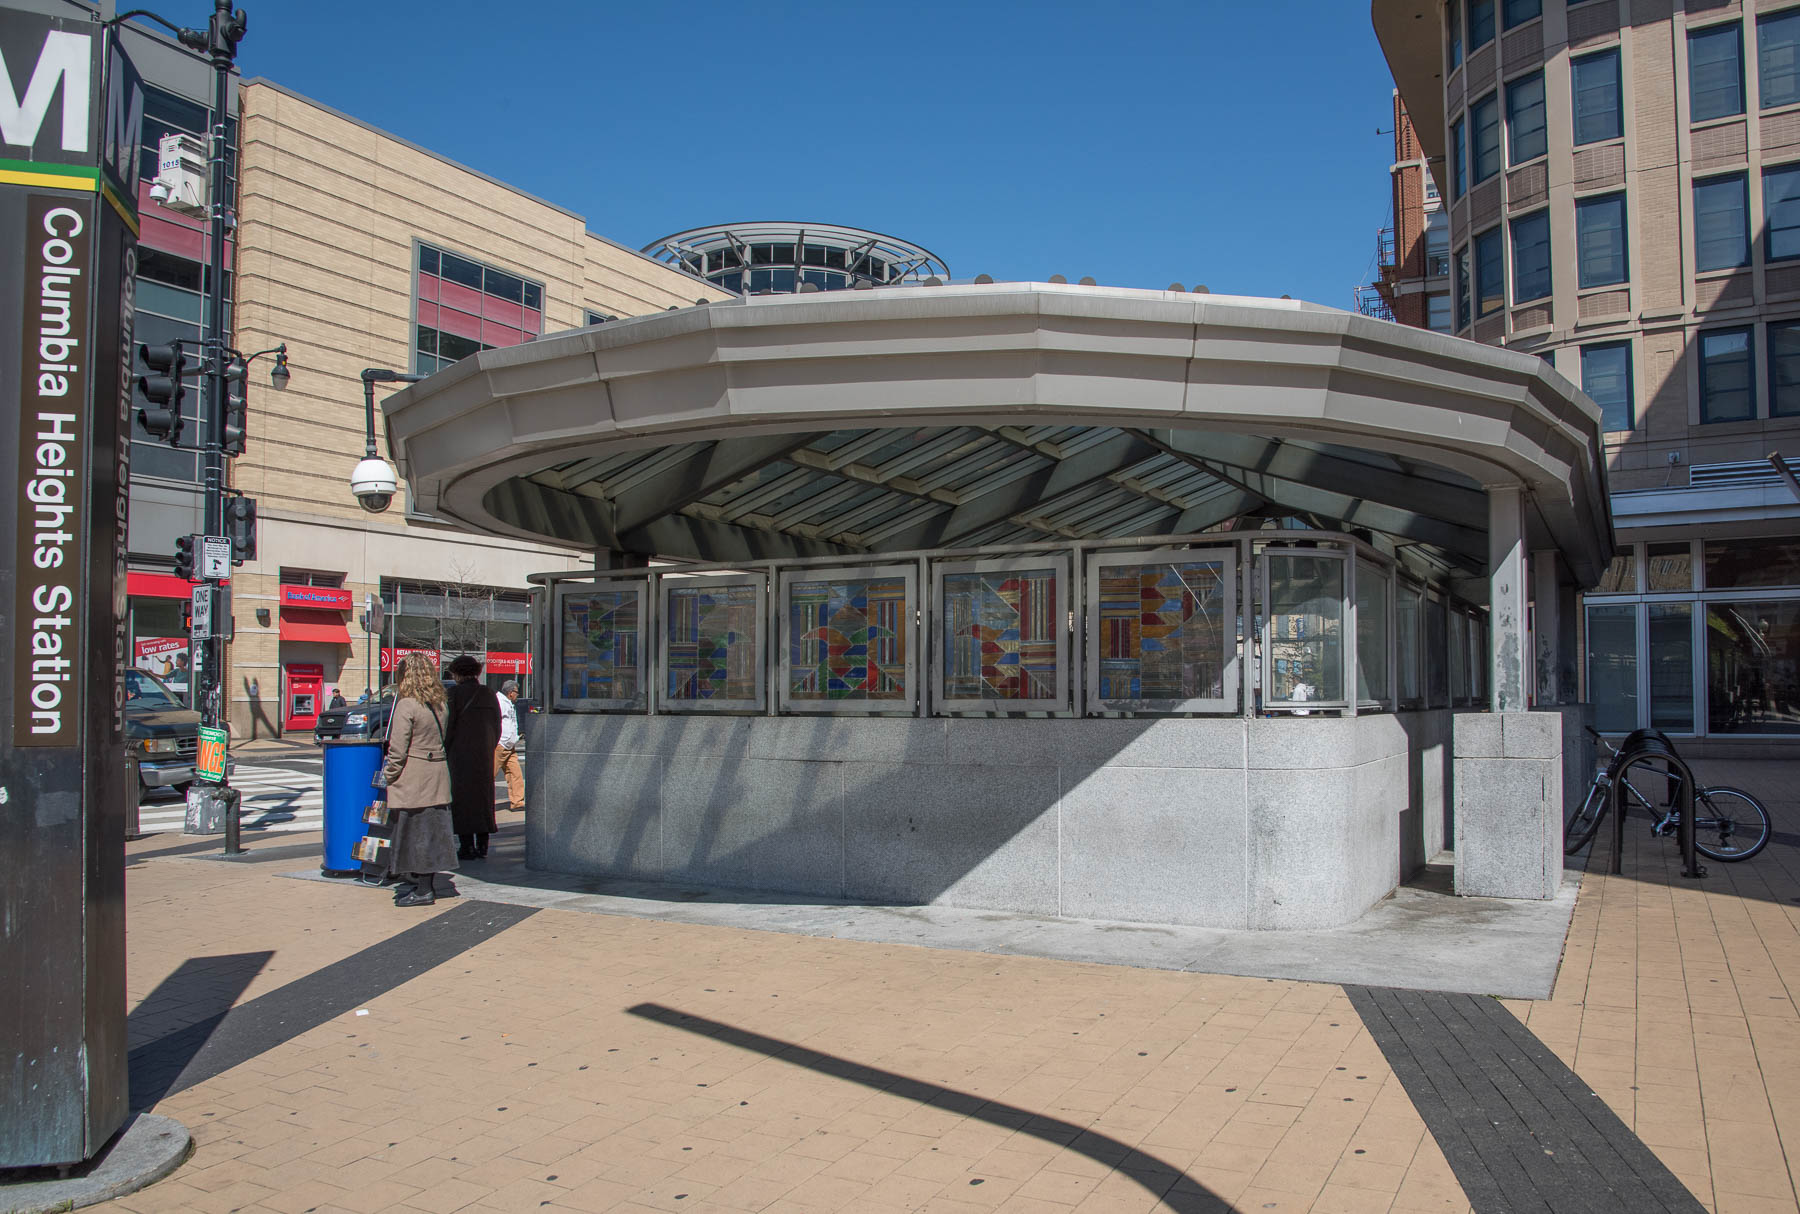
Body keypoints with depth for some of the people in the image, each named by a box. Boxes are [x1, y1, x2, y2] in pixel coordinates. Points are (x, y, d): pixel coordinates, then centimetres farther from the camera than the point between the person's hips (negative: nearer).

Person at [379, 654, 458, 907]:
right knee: (430, 831, 13)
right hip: (437, 777, 7)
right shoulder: (439, 705, 8)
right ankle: (428, 885, 21)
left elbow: (398, 750, -15)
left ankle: (422, 890, 4)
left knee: (415, 833, 0)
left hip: (412, 780, -7)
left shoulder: (406, 705, -14)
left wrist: (388, 774, -1)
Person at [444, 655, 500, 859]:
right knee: (484, 796, 11)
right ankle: (482, 845, 12)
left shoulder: (455, 693, -9)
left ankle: (467, 846, 1)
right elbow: (498, 726, 9)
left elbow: (448, 726, -11)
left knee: (462, 797, 2)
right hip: (485, 754, 5)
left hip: (461, 753, -5)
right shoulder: (489, 693, 7)